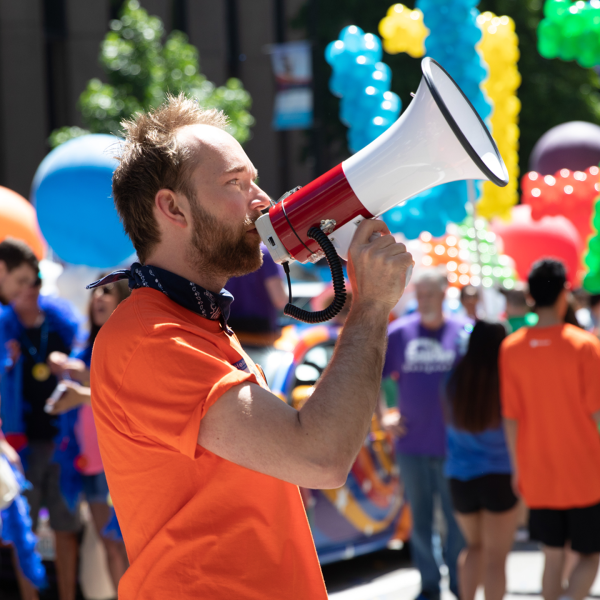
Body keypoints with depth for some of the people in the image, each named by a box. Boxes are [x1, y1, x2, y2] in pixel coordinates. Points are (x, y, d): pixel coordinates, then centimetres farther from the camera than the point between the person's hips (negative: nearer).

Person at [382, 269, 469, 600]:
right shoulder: (398, 332, 2)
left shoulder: (465, 332, -2)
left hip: (454, 445, -2)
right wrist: (383, 417, 2)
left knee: (458, 519, 2)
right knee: (420, 519, 8)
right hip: (412, 445, 2)